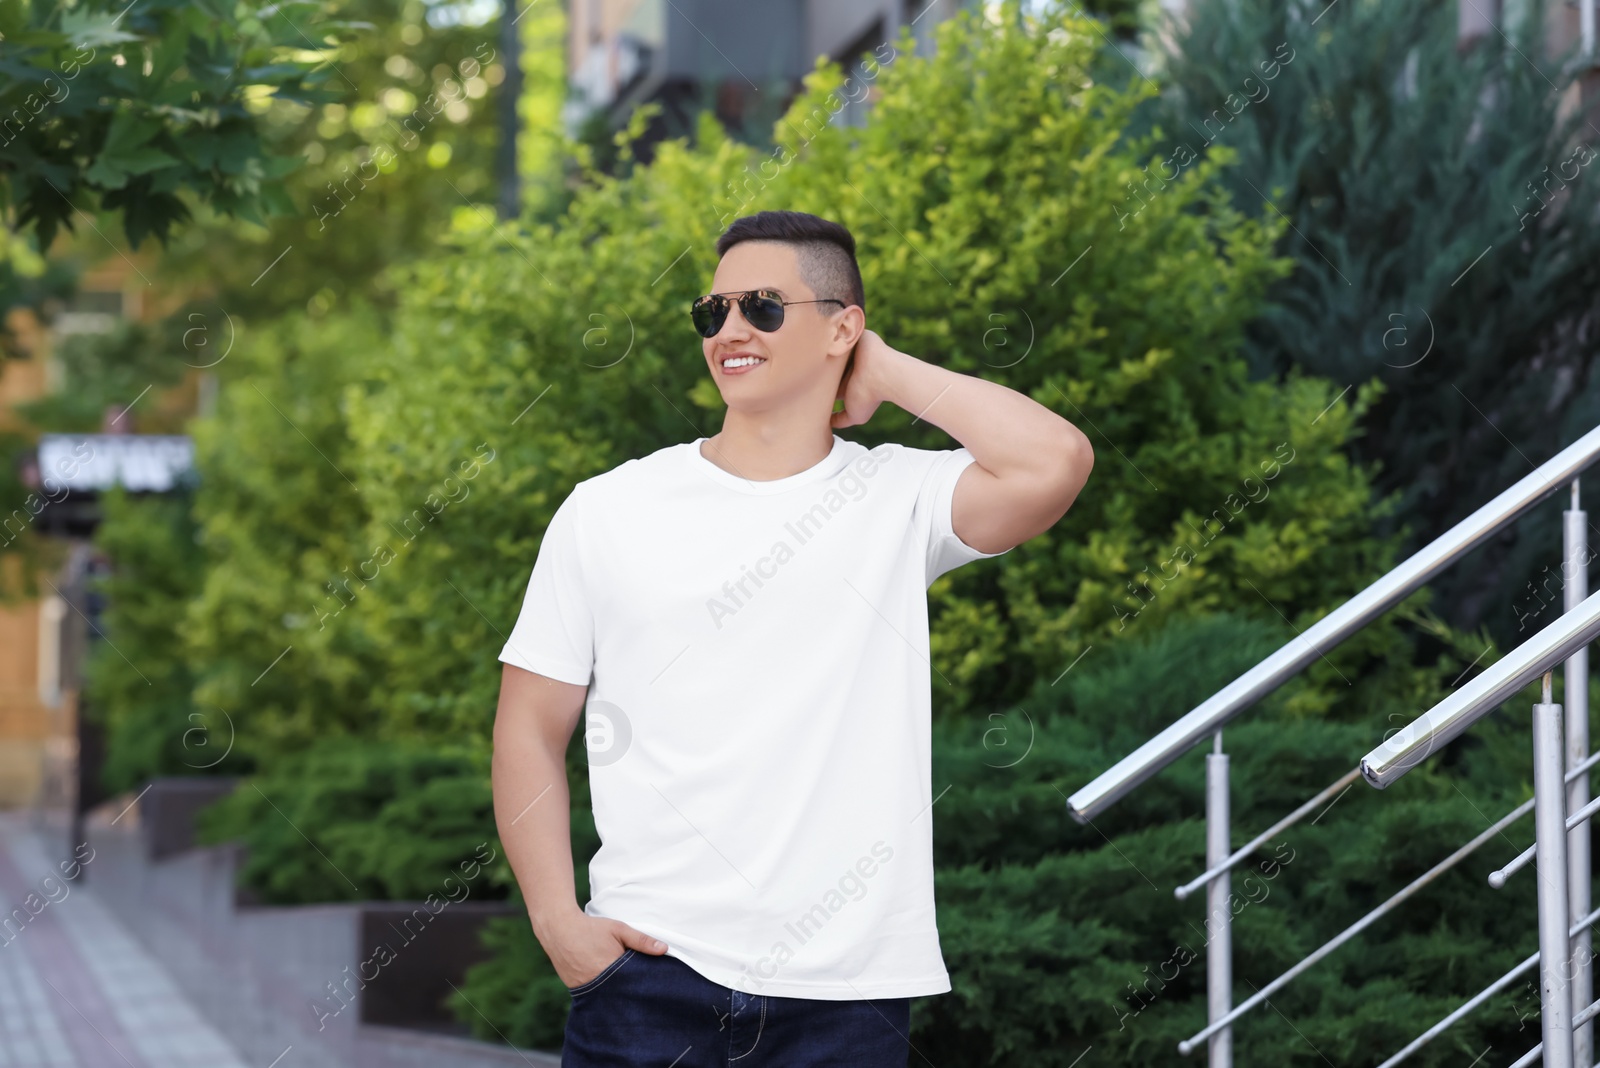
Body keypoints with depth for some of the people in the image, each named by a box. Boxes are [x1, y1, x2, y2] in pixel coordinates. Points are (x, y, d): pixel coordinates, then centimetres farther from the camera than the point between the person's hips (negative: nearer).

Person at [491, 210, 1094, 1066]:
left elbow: (1054, 463, -16)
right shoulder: (607, 511, 6)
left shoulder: (899, 499, 3)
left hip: (846, 988, 0)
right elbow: (531, 729, 7)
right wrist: (557, 920, -5)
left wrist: (889, 373, -3)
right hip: (650, 970, 1)